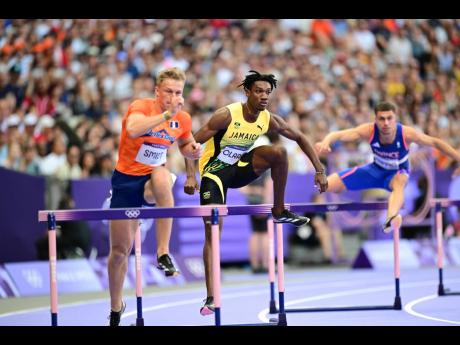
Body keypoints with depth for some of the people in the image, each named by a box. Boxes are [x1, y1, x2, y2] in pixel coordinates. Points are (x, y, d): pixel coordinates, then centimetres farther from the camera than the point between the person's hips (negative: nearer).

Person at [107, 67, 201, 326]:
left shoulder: (183, 119, -3)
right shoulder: (141, 106, -17)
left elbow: (185, 146, 19)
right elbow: (132, 129, -40)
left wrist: (193, 150, -5)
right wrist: (167, 114, -43)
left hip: (153, 177, 2)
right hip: (126, 179, -2)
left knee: (162, 177, -39)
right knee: (121, 249, 3)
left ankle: (164, 253, -36)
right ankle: (116, 308, 27)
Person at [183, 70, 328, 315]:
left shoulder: (269, 120, -9)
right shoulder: (227, 115, -23)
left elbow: (300, 138, 4)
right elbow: (193, 143, -20)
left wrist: (319, 170, -2)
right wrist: (191, 176, -32)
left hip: (240, 168, 4)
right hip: (214, 172, -4)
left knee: (279, 152, -21)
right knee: (212, 232, -11)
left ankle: (279, 212, -4)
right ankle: (211, 297, -7)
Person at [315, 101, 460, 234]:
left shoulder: (406, 133, -30)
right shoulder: (369, 131, -29)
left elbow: (435, 142, -20)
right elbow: (339, 134, -38)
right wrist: (325, 142, -60)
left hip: (397, 173, -3)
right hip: (376, 170, 3)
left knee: (399, 183, -44)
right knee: (327, 185, -8)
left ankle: (390, 220, -68)